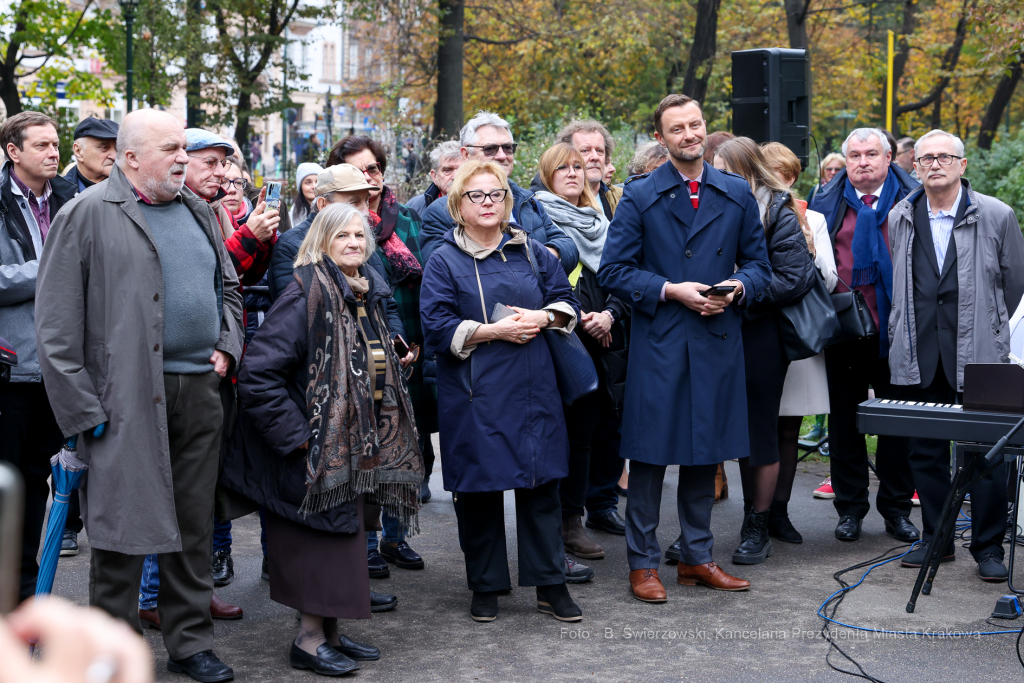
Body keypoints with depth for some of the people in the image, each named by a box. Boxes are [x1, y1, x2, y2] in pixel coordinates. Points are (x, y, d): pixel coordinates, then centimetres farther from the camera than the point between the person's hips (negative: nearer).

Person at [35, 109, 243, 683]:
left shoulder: (199, 212, 15)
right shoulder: (88, 215, -5)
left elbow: (229, 288, 27)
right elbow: (58, 323, -8)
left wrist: (228, 347, 9)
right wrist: (82, 408, -13)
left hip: (200, 393, 6)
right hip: (127, 398, -5)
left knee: (194, 526, 11)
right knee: (124, 528, 0)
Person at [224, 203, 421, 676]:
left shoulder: (369, 294, 10)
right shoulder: (306, 294, -17)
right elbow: (258, 373, -23)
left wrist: (396, 366, 9)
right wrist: (294, 435, -22)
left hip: (357, 442, 8)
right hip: (315, 446, -8)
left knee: (343, 535, 13)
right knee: (322, 535, -4)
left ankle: (330, 630, 23)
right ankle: (309, 640, 7)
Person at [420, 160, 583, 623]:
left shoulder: (531, 252, 11)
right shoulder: (444, 261, 1)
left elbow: (568, 302, 15)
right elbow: (437, 328, -8)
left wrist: (542, 317, -6)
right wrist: (495, 331, -15)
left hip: (533, 391, 3)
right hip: (475, 395, -3)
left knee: (542, 484, 4)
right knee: (479, 488, 3)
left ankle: (550, 584, 13)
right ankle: (485, 586, 16)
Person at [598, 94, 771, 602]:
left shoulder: (738, 195, 9)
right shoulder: (640, 195, 0)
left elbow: (758, 264, 14)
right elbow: (613, 271, -3)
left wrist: (738, 287, -9)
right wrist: (671, 291, -14)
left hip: (717, 343, 3)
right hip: (657, 344, -3)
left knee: (706, 452, 11)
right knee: (649, 454, -1)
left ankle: (697, 556, 23)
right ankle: (643, 563, 9)